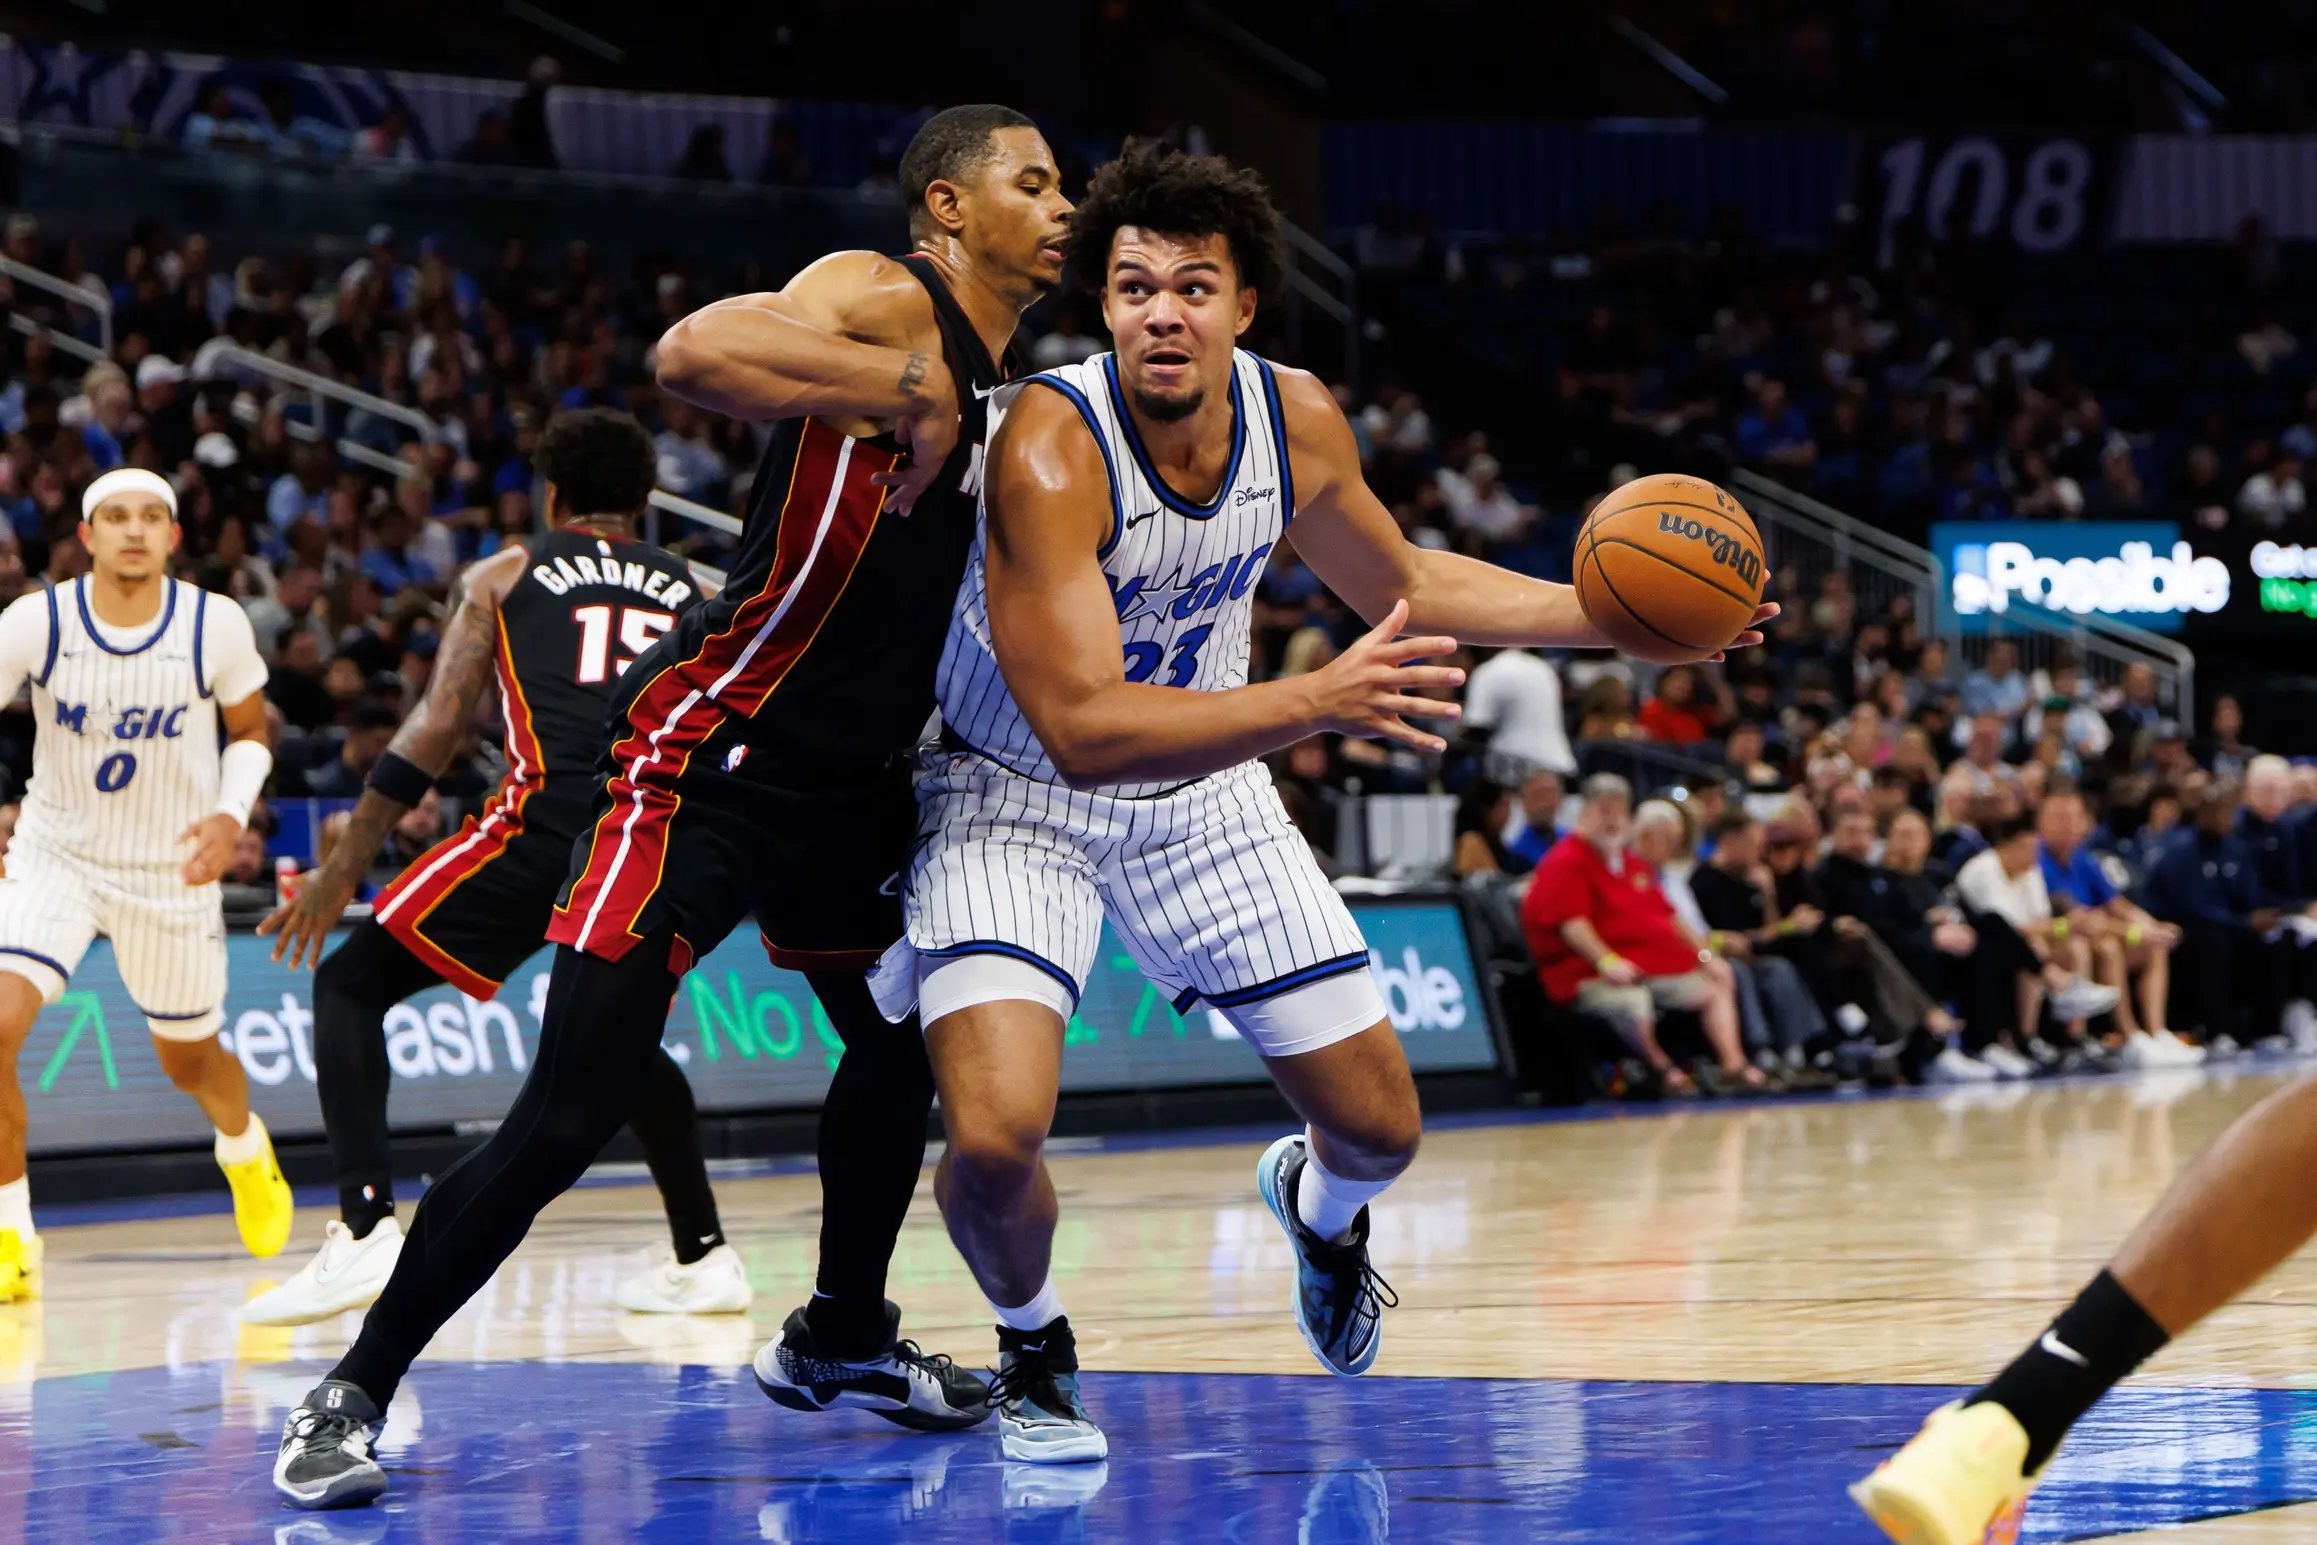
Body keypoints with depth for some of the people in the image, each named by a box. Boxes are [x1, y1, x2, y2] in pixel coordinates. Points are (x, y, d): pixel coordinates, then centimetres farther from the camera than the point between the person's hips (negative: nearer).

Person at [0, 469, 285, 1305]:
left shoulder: (216, 626, -14)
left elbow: (250, 735, 1)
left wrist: (230, 815, -17)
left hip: (172, 869, 1)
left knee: (190, 1061, 17)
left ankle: (243, 1146, 55)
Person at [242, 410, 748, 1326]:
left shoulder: (507, 576, 17)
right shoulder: (694, 594, 24)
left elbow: (436, 729, 8)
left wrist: (343, 870, 10)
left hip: (549, 823, -4)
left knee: (351, 983, 10)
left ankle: (364, 1230, -9)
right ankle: (702, 1258, 26)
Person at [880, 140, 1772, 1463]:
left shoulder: (1296, 419, -12)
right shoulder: (1050, 446, -32)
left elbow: (1401, 583, 9)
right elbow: (1082, 728, -38)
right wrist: (1318, 703, -47)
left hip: (1204, 791, 5)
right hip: (1021, 797, -5)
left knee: (1382, 1129, 8)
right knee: (995, 1138, -26)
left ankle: (1318, 1207, 48)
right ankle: (1035, 1349, 8)